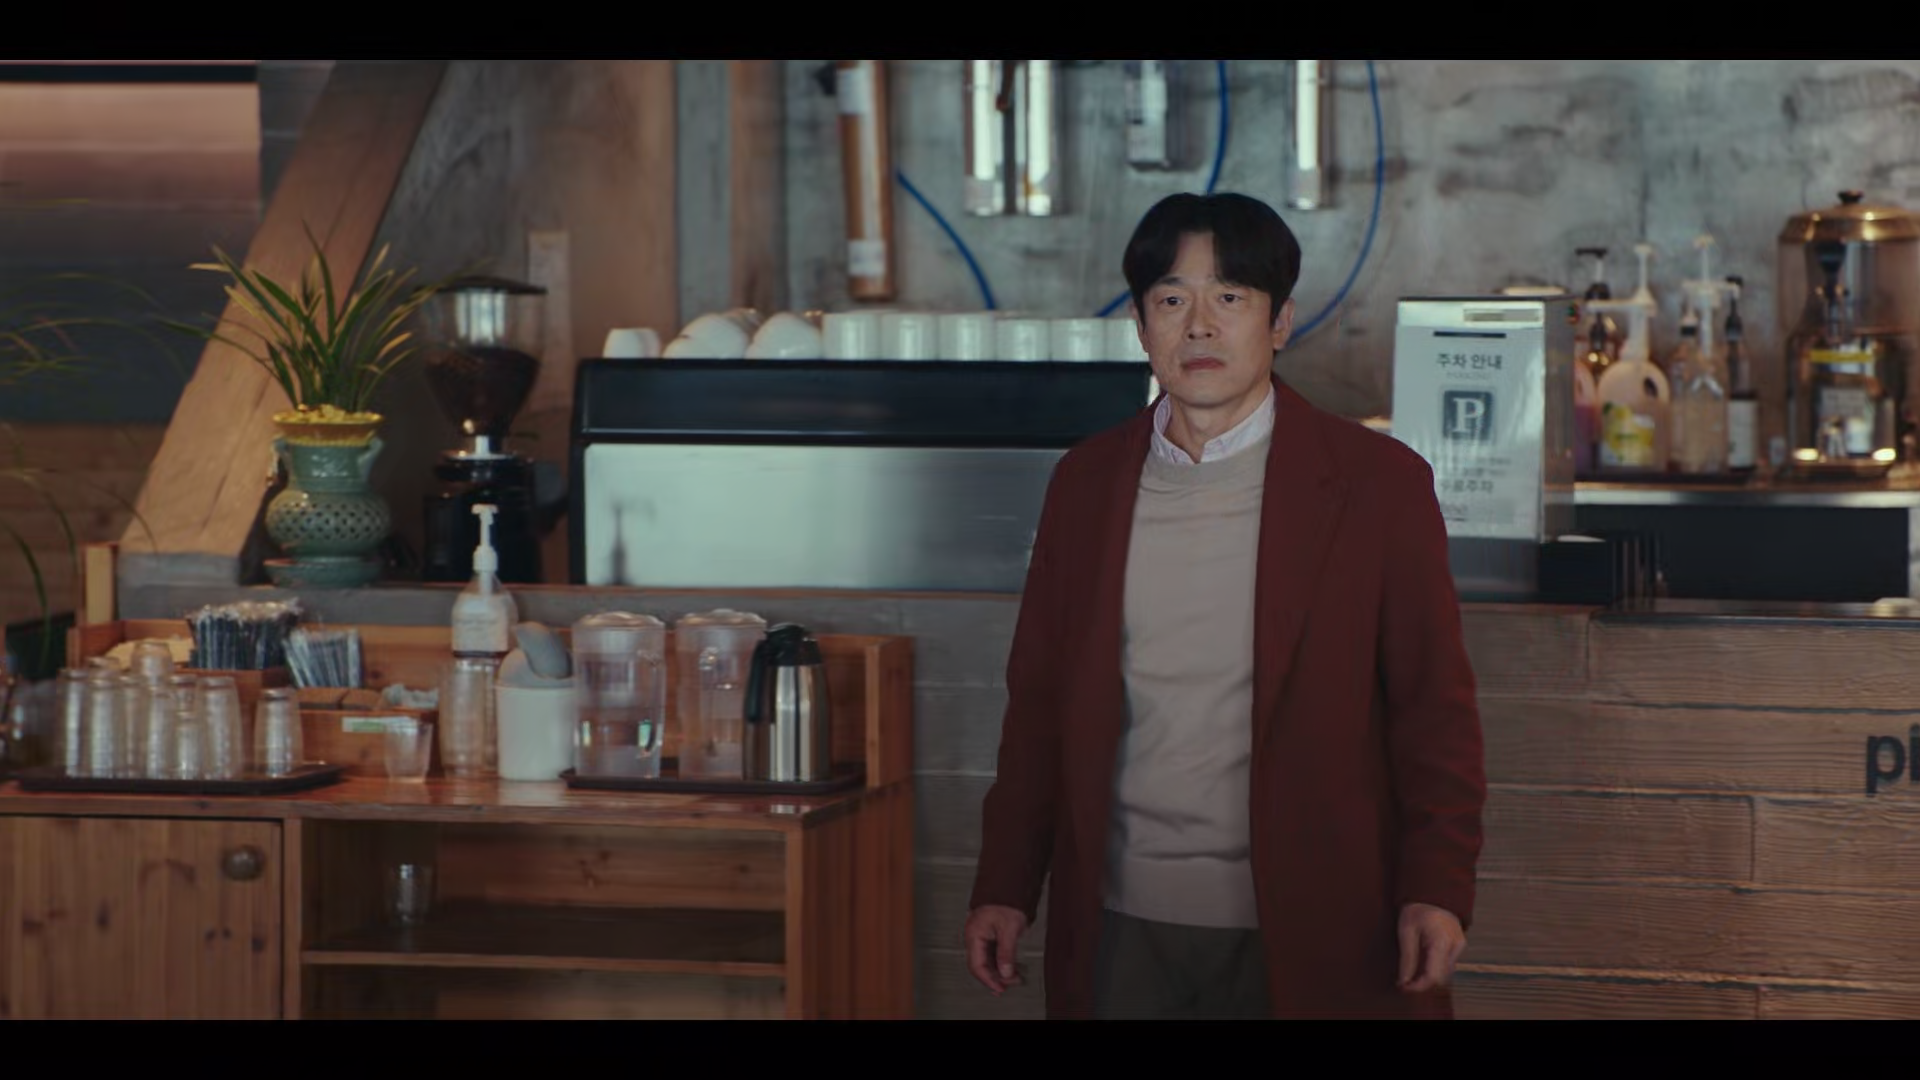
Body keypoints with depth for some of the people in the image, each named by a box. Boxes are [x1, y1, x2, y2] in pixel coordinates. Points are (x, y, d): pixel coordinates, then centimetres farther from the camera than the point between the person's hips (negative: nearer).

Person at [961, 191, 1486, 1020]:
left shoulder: (1377, 483, -1)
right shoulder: (1086, 482, 9)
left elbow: (1435, 709, -1)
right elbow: (1039, 701, 13)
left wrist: (1437, 888, -10)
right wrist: (1005, 886, 9)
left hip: (1306, 937, -3)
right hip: (1123, 930, 3)